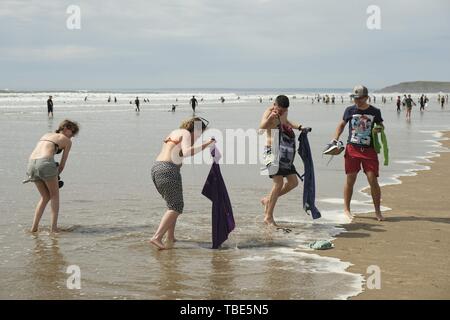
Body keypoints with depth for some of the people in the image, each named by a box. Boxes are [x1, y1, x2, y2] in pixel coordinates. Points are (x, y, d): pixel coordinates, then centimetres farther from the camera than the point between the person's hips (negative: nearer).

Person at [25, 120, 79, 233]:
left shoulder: (46, 135, 31)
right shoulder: (67, 141, 14)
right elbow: (62, 164, 12)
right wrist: (55, 176, 25)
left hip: (31, 164, 5)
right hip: (45, 163, -5)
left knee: (45, 197, 21)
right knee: (55, 195, 15)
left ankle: (34, 227, 15)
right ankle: (54, 227, 9)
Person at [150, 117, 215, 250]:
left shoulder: (176, 132, 25)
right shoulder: (186, 134, -3)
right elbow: (186, 152, -20)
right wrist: (205, 144, -17)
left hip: (155, 168, 9)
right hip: (168, 169, -9)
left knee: (173, 204, 21)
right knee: (176, 207, -6)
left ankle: (170, 238, 17)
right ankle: (157, 237, -19)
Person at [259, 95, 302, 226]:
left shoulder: (284, 112, 11)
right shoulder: (269, 112, -14)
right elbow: (262, 127, -33)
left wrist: (298, 127, 21)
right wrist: (270, 117, -49)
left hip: (285, 153, 9)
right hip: (273, 151, -9)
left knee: (293, 182, 9)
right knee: (279, 183, -15)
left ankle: (268, 200, 24)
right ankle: (268, 217, -9)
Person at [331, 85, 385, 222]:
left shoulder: (374, 112, 3)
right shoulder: (350, 110, 4)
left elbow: (381, 126, 17)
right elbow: (342, 125, 16)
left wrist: (379, 129, -7)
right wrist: (336, 139, 3)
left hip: (369, 149, 0)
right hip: (352, 148, 0)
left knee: (373, 180, -4)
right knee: (350, 180, 2)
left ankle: (377, 211, 7)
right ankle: (346, 209, 16)